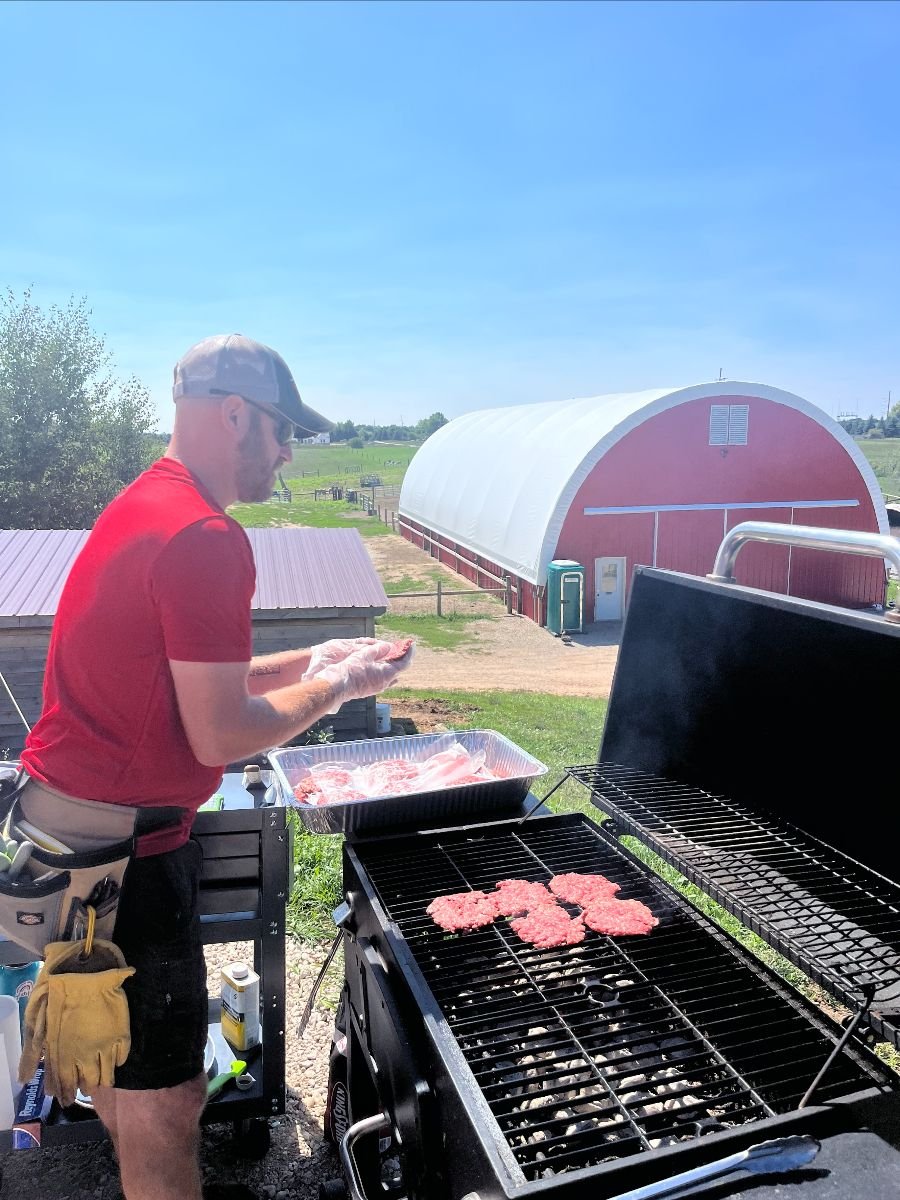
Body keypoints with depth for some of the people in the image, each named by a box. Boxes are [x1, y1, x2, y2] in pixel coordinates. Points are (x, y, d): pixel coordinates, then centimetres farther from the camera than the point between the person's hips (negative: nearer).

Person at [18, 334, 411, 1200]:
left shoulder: (138, 509, 10)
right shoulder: (204, 537, -22)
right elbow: (220, 736, -22)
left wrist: (301, 664, 12)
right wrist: (330, 690, -6)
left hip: (62, 814, 11)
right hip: (120, 851, -11)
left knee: (114, 1059, 28)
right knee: (164, 1097, 6)